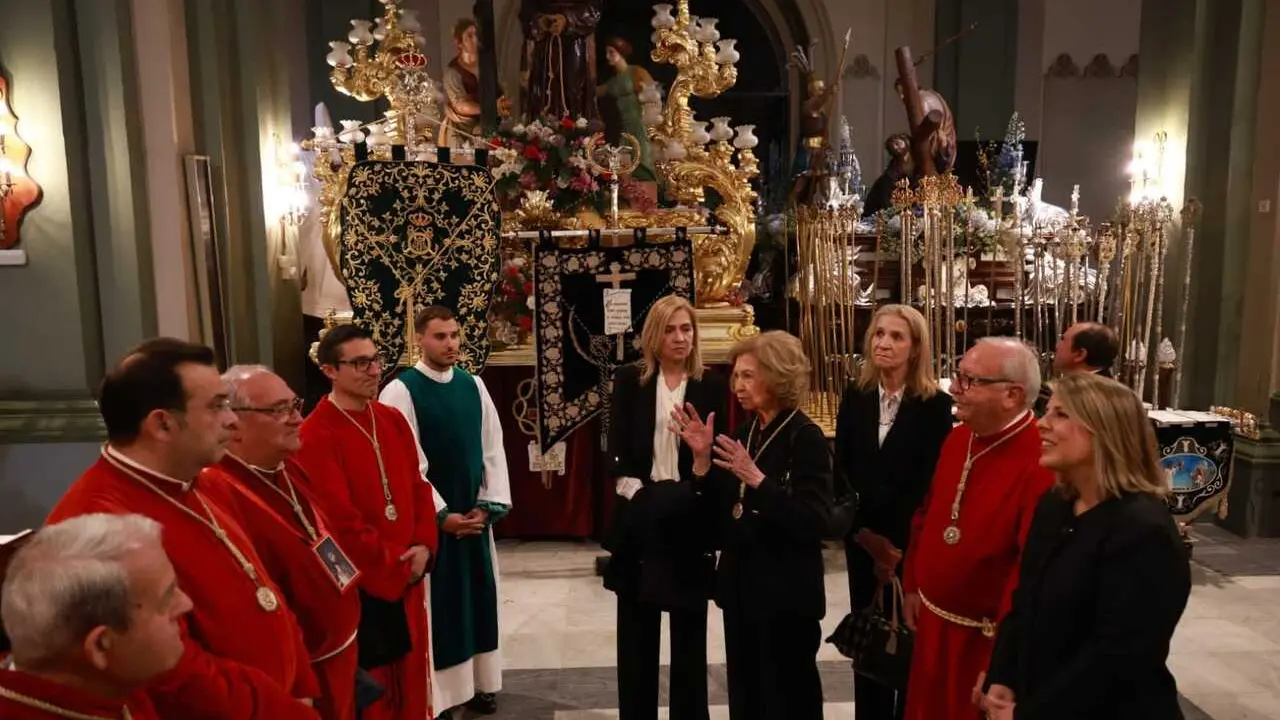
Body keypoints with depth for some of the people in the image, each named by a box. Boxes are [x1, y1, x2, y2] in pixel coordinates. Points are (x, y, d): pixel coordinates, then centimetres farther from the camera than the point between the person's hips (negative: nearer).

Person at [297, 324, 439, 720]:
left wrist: (423, 547, -5)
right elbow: (340, 523, -19)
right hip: (358, 585, -6)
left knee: (411, 680, 17)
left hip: (408, 576, 6)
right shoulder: (314, 437, -17)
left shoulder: (393, 420, 5)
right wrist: (396, 564, -12)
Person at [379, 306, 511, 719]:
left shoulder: (473, 385, 4)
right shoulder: (401, 391, -11)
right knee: (436, 604, 4)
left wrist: (489, 504, -4)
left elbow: (493, 448, 5)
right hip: (429, 518, -5)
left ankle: (478, 683, 28)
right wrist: (441, 514, -14)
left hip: (474, 514, 5)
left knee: (478, 597, 13)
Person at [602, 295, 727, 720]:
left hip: (690, 517, 0)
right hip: (639, 513, 0)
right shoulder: (629, 380, 4)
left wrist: (684, 493, -14)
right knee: (636, 629, 9)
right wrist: (636, 491, -14)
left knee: (689, 628, 10)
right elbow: (616, 449, -1)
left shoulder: (712, 385, 3)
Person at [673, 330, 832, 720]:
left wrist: (757, 479, -28)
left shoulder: (806, 438, -14)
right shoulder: (744, 433, 6)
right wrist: (702, 458, -8)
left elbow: (814, 522, -23)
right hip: (741, 587, 7)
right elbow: (718, 513, 5)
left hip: (786, 594, -7)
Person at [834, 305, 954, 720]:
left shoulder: (936, 405, -8)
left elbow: (930, 482, -9)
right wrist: (863, 531, -6)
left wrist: (897, 542, -11)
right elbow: (840, 470, 2)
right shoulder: (855, 397, 3)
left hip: (911, 541, -3)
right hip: (862, 540, 3)